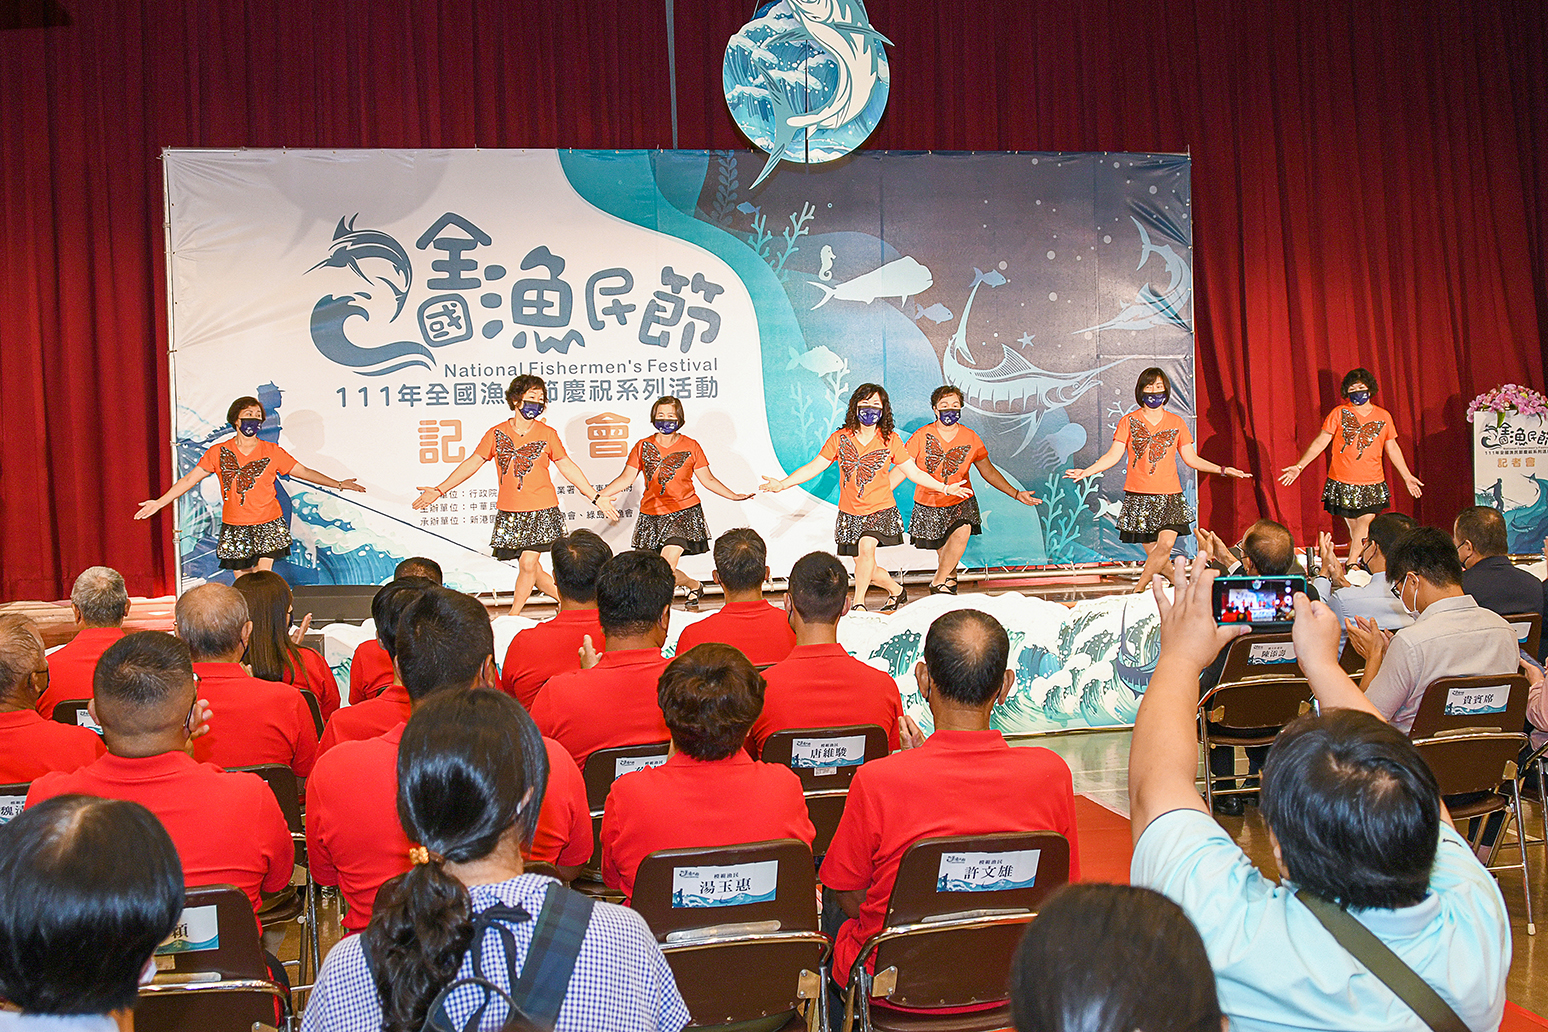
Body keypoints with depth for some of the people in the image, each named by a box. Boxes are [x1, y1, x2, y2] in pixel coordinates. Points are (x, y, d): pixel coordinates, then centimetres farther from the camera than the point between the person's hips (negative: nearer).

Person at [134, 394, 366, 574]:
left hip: (268, 524, -1)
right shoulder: (219, 452, 2)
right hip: (234, 526, 1)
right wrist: (160, 502, 3)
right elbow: (190, 479, 7)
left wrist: (338, 484, -1)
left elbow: (303, 472, 5)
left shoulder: (272, 452, 1)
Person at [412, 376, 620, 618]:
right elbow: (472, 463, 9)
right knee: (530, 566, 3)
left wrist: (595, 497, 7)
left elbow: (567, 467, 9)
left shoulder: (547, 434, 2)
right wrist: (439, 491, 6)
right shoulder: (497, 433, 5)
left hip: (542, 511, -2)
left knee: (527, 564, -10)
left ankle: (513, 616, 5)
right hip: (509, 513, 2)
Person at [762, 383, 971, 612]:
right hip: (850, 514, 3)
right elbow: (814, 467, 0)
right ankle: (896, 590, 39)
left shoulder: (890, 440, -2)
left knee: (866, 546, -30)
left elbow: (914, 472, 4)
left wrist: (944, 488, -2)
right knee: (865, 568, 10)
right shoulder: (840, 438, -1)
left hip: (881, 510, -3)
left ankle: (858, 604, -20)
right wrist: (782, 484, -10)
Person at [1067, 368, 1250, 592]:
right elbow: (1113, 455, -1)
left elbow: (1191, 458, 15)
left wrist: (1222, 470, 8)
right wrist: (1086, 471, -15)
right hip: (1139, 496, -1)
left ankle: (1137, 592, -9)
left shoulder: (1176, 422, 10)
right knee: (1153, 552, -2)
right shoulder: (1128, 421, 5)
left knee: (1166, 544, -18)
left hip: (1169, 495, 1)